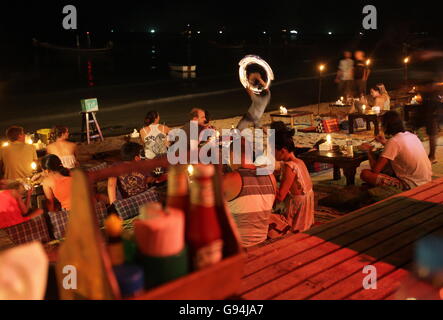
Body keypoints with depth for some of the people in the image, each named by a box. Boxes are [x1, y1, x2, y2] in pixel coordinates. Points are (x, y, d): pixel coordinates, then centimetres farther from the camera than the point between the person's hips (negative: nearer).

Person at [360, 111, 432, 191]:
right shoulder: (412, 136, 8)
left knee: (365, 174, -13)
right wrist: (385, 143, 25)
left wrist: (369, 150, 0)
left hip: (412, 186, -9)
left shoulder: (394, 141, -16)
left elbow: (375, 169, -17)